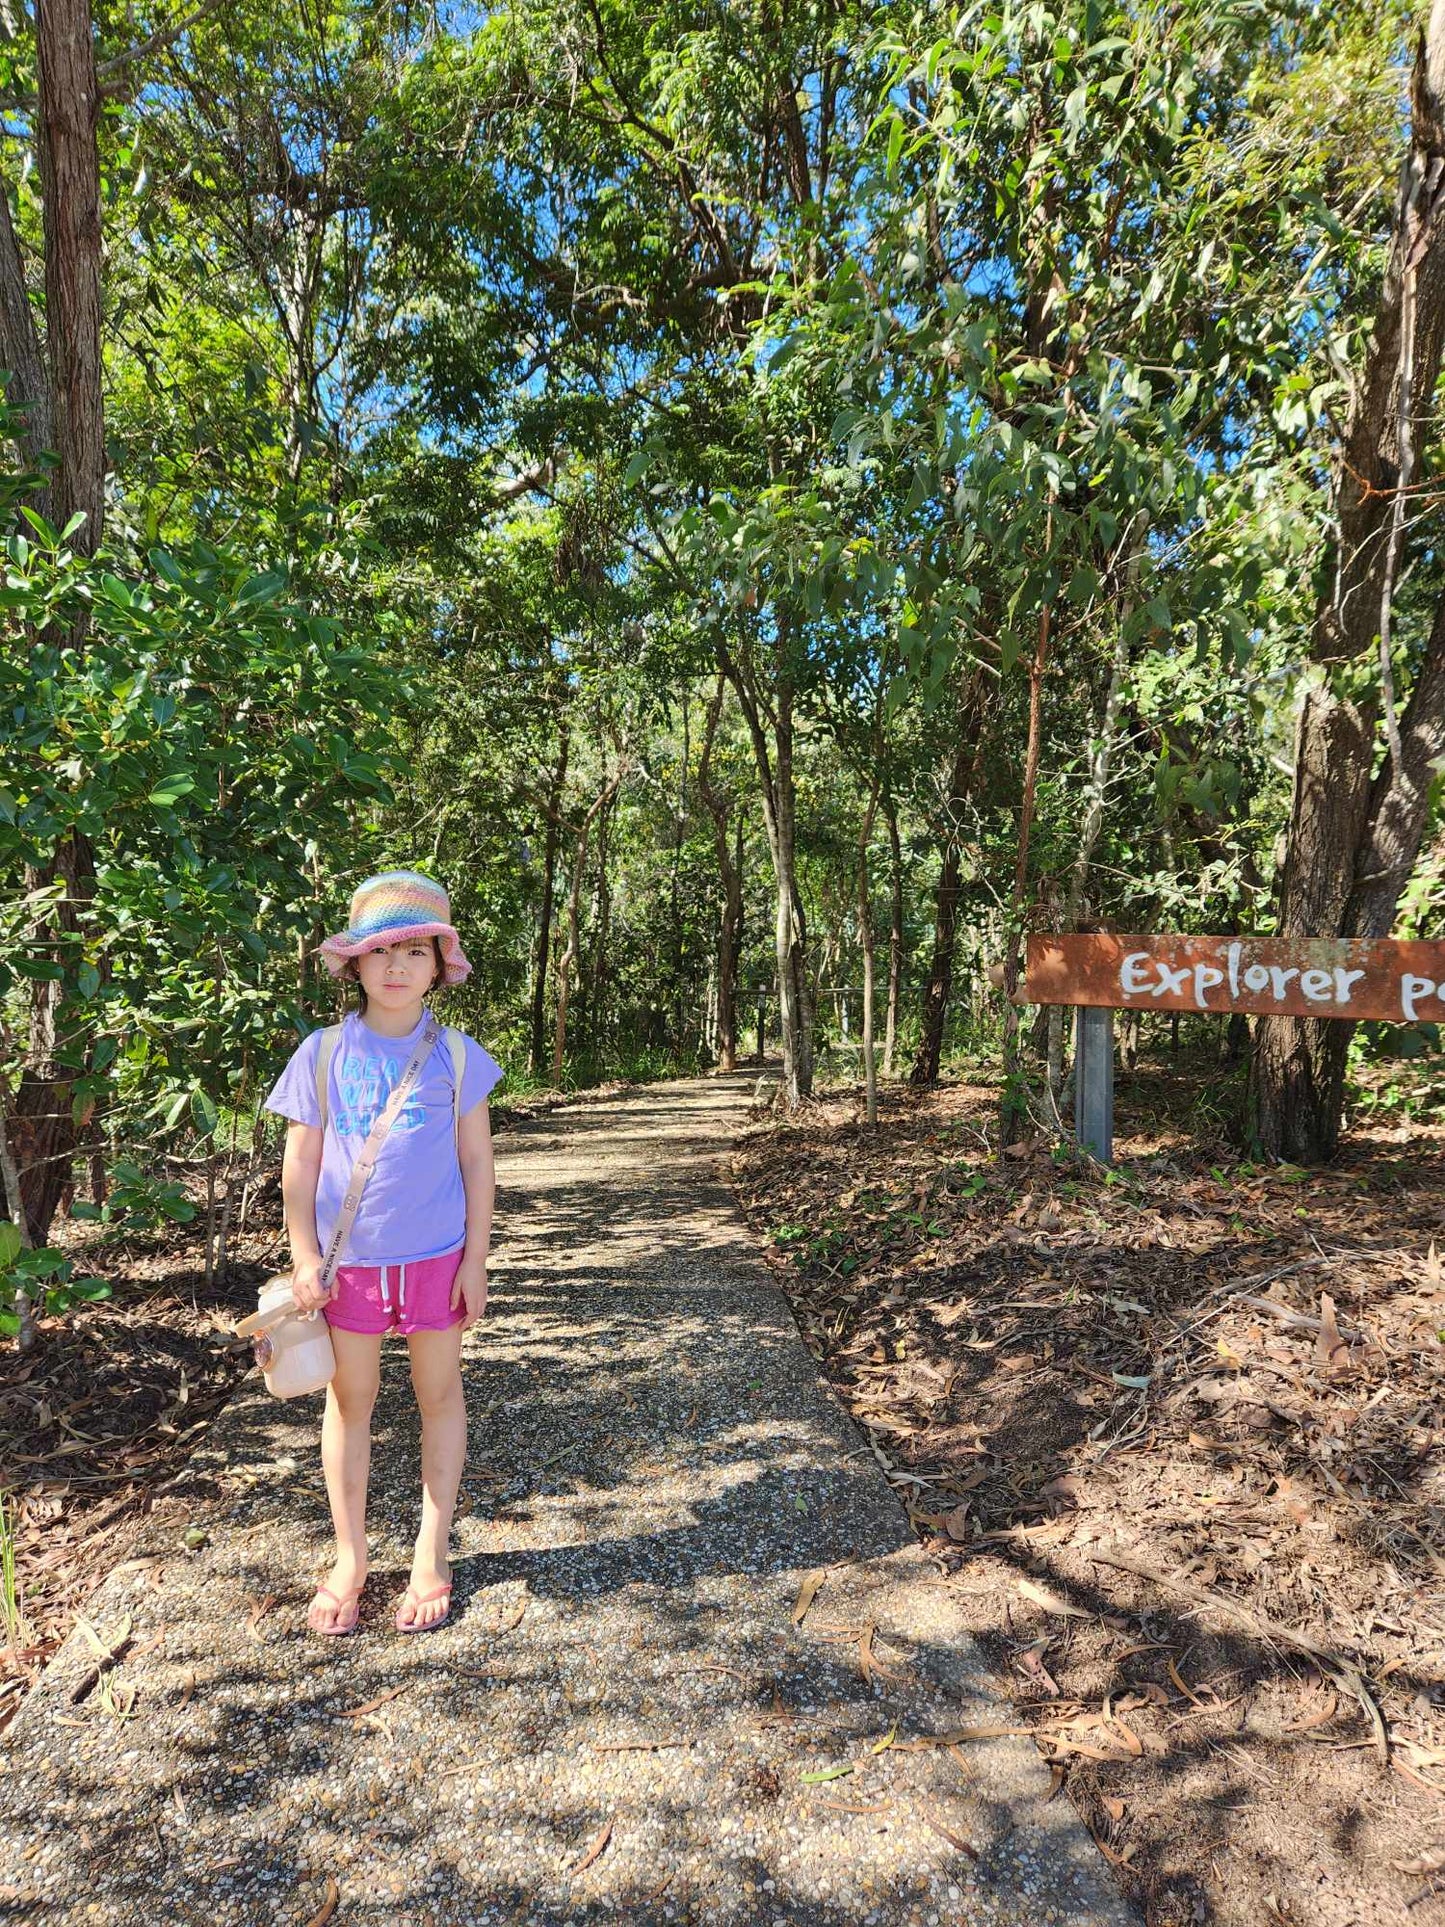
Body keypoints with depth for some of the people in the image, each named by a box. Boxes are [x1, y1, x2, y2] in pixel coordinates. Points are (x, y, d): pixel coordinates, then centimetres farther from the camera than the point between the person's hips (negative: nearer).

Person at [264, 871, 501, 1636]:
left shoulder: (456, 1055, -4)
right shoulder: (323, 1053, -3)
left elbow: (477, 1165, -2)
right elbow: (300, 1165, 2)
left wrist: (475, 1261, -4)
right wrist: (304, 1258, -2)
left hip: (436, 1256, 0)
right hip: (349, 1258, 1)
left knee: (439, 1394, 10)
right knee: (349, 1400, 12)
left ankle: (431, 1555, 27)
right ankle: (349, 1560, 29)